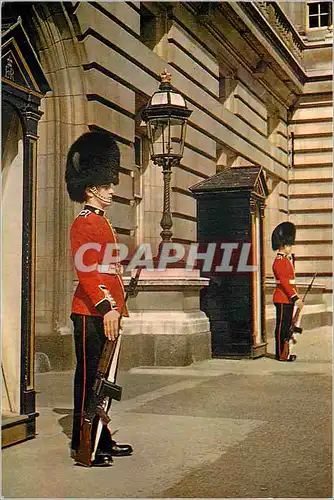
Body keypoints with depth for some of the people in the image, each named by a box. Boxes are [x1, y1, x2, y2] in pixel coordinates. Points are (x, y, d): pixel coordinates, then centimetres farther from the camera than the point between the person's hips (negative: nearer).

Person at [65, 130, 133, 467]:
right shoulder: (84, 224, -10)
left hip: (105, 312, 10)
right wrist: (106, 306, -26)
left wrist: (118, 306, 21)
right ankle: (83, 445, 5)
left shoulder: (102, 224, 19)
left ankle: (103, 439, 24)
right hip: (91, 313, -10)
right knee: (88, 378, -3)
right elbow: (85, 270, -20)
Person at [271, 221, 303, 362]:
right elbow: (284, 282, -21)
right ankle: (281, 354, 1)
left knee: (287, 326, 13)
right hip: (282, 299, -10)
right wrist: (295, 298, -23)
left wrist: (296, 296, 16)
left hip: (288, 299, 10)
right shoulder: (279, 261, -15)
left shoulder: (287, 260, 16)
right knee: (282, 326, -4)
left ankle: (285, 352, 19)